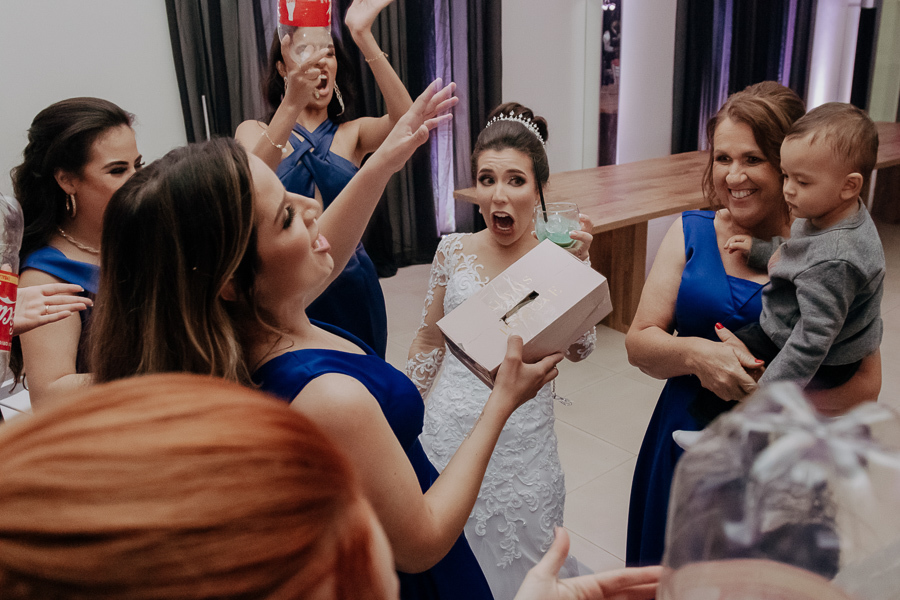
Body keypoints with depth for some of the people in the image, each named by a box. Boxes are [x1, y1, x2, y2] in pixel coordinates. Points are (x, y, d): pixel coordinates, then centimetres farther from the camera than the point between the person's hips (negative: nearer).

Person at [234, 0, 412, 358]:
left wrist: (364, 37, -27)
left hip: (350, 288, 1)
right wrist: (292, 103, -36)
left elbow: (405, 122, -19)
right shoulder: (255, 132, 2)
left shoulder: (352, 133, 4)